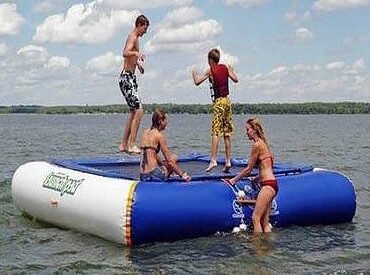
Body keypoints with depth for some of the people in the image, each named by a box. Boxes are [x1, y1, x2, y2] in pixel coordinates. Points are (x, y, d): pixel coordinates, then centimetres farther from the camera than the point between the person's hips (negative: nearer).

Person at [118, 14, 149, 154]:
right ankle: (132, 145, -15)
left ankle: (123, 144, 18)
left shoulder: (135, 38, 19)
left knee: (134, 112, 13)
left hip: (131, 78, 11)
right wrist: (137, 53, -51)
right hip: (126, 78, -11)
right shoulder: (132, 38, -12)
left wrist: (138, 62, 25)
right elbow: (125, 53, -35)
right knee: (139, 110, -16)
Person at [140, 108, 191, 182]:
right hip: (153, 173, -8)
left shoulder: (146, 133, 14)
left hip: (142, 175, 8)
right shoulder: (159, 135, -7)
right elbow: (169, 160, -7)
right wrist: (182, 174, -2)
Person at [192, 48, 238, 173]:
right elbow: (235, 79, 9)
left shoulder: (210, 70, -5)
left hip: (218, 101, -5)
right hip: (227, 100, 5)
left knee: (215, 132, -10)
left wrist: (194, 74, 12)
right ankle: (228, 161, 9)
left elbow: (197, 82, -8)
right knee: (227, 133, 8)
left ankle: (213, 160, -19)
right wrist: (231, 71, 27)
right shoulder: (226, 67, 7)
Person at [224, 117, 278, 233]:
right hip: (271, 184, 10)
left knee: (255, 218, -9)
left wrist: (234, 179, 6)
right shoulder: (263, 143, 17)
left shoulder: (257, 145, -10)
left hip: (268, 185, -10)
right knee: (264, 222, 9)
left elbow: (249, 169, -4)